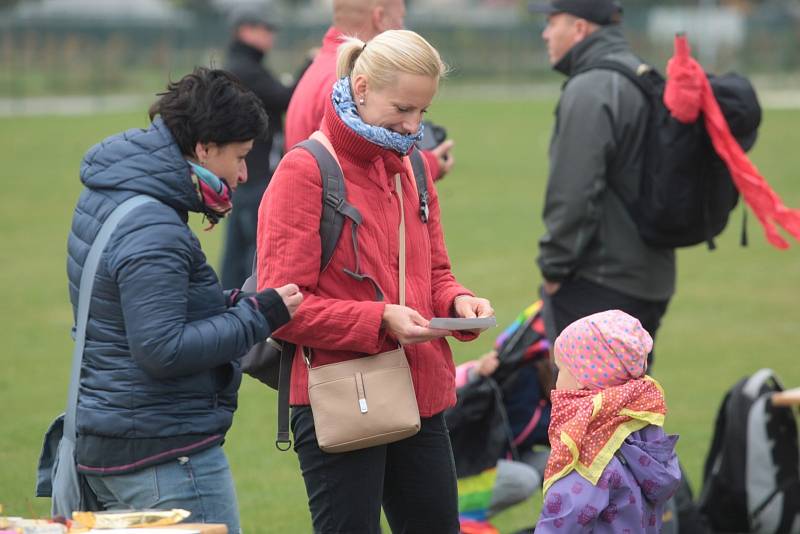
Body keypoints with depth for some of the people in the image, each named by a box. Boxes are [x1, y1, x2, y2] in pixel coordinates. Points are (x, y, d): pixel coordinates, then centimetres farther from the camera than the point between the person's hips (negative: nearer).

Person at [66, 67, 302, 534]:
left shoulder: (106, 198, 11)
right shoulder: (152, 233, -20)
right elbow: (161, 350, -24)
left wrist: (233, 304, 7)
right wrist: (257, 316, -17)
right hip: (166, 450, -10)